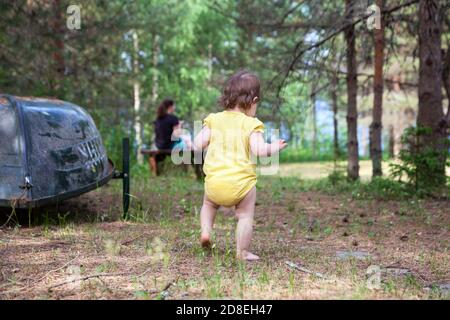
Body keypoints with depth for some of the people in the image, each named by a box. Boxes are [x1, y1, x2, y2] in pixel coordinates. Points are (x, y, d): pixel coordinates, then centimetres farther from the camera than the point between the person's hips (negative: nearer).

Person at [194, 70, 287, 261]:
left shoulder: (214, 120, 5)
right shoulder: (251, 124, -4)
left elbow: (198, 144, 0)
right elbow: (259, 150, -15)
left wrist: (209, 136, 21)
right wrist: (275, 147, 3)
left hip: (214, 181, 3)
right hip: (241, 183, -3)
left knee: (209, 204, 31)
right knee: (245, 216, 12)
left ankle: (205, 231, 12)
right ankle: (242, 252, 12)